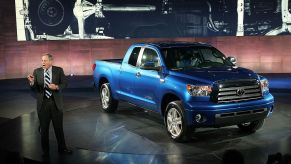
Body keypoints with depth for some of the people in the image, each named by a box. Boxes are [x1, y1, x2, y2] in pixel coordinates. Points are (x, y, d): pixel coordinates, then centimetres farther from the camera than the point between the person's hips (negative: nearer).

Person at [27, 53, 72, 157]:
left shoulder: (59, 70, -2)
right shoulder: (37, 71, 0)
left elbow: (64, 83, -3)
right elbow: (34, 88, -3)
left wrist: (56, 87, -21)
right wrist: (32, 82, -24)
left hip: (56, 103, -1)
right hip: (43, 103, 1)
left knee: (59, 127, 10)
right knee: (44, 128, 9)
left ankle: (62, 148, 25)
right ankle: (45, 151, 23)